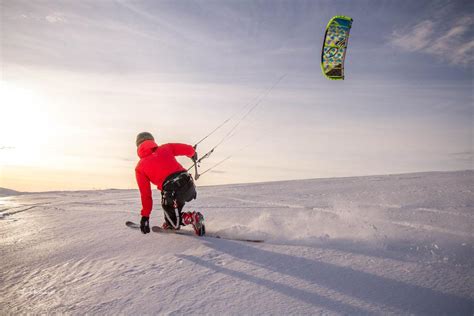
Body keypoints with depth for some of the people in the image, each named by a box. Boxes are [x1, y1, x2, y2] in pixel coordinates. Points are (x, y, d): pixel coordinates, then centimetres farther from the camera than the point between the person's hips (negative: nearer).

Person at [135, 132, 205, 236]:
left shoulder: (140, 167, 12)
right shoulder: (165, 148, 17)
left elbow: (145, 194, 11)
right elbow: (189, 149, 16)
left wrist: (145, 216, 18)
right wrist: (193, 154, 42)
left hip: (172, 193, -4)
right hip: (189, 184, 4)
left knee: (174, 224, 19)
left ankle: (193, 218, -8)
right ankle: (170, 221, 29)